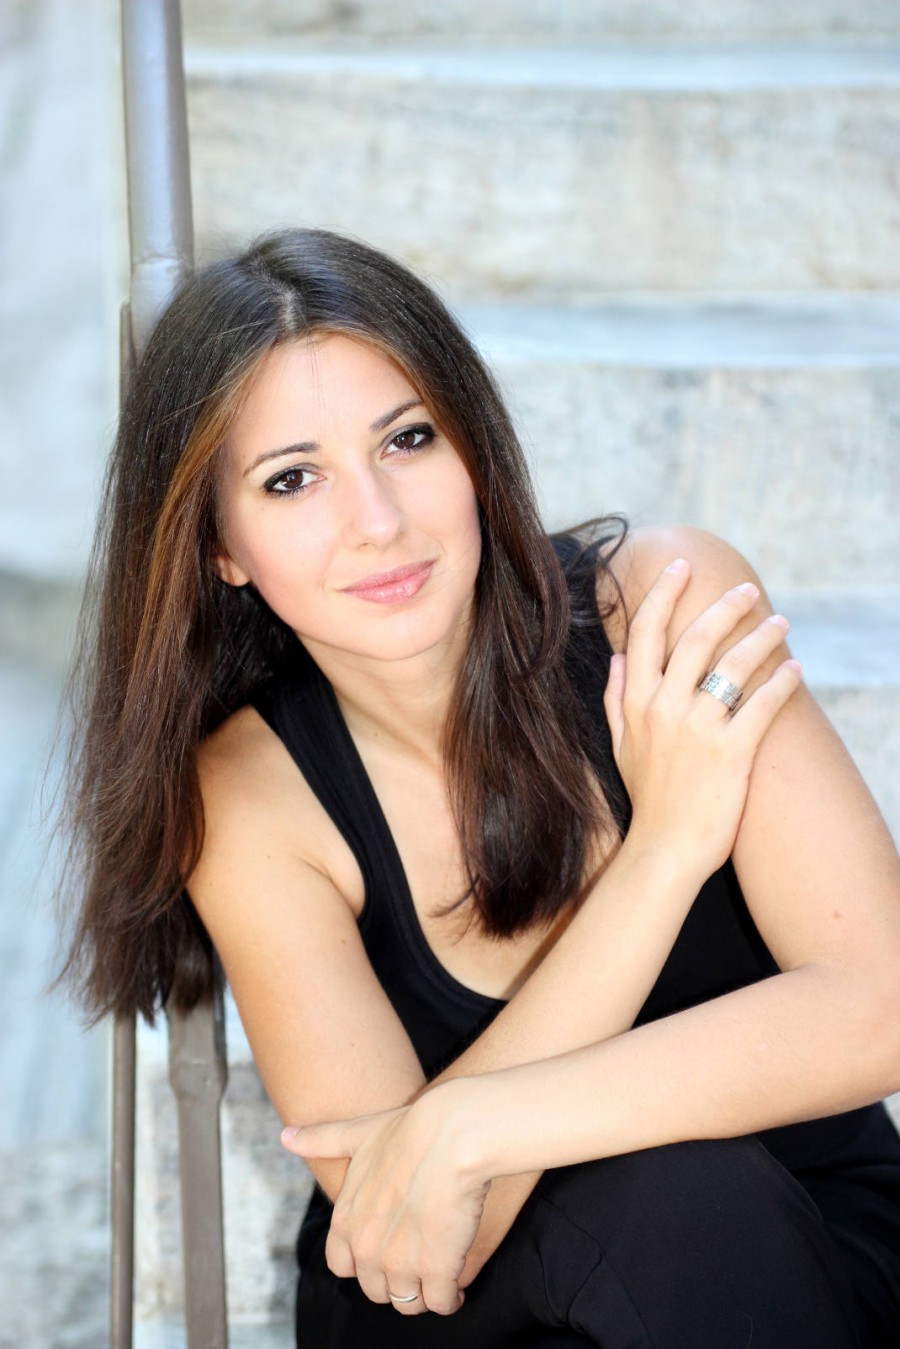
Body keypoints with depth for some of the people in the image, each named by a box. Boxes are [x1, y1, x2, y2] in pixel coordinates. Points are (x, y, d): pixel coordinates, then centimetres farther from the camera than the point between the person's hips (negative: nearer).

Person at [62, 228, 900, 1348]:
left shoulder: (670, 601, -16)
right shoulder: (249, 794, -13)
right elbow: (402, 1236, -22)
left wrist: (469, 1125, -30)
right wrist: (667, 842, -28)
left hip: (809, 1233, 2)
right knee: (663, 1194, -34)